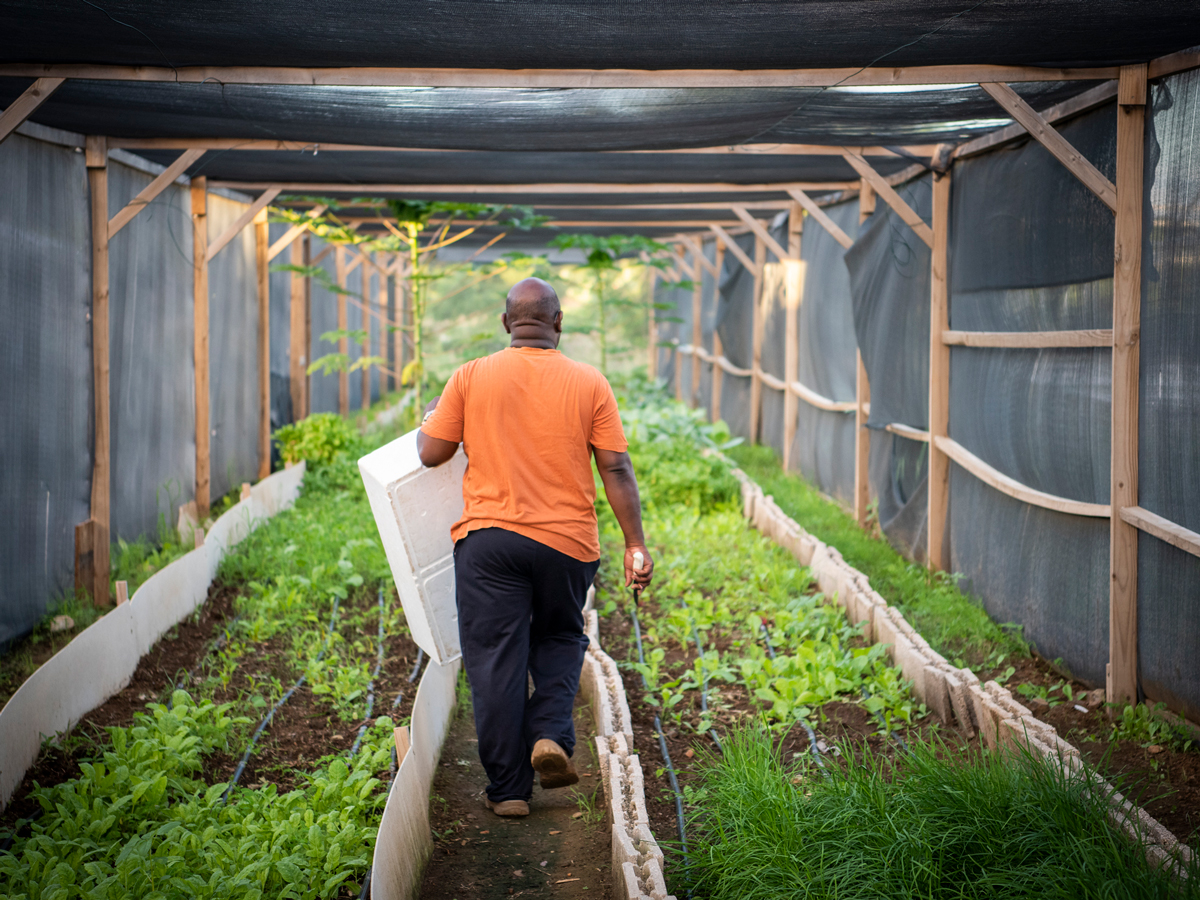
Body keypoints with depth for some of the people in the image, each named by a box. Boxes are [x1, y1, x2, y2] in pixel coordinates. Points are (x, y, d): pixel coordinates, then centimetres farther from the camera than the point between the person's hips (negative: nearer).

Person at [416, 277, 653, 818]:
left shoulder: (471, 378, 0)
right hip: (568, 543, 1)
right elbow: (616, 469, -2)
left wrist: (430, 417, 25)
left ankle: (508, 787, 6)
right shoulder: (589, 384, 1)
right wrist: (635, 544, 2)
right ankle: (551, 734, 3)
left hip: (489, 537, -1)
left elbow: (431, 453, 4)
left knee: (496, 660, 5)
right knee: (560, 639, 23)